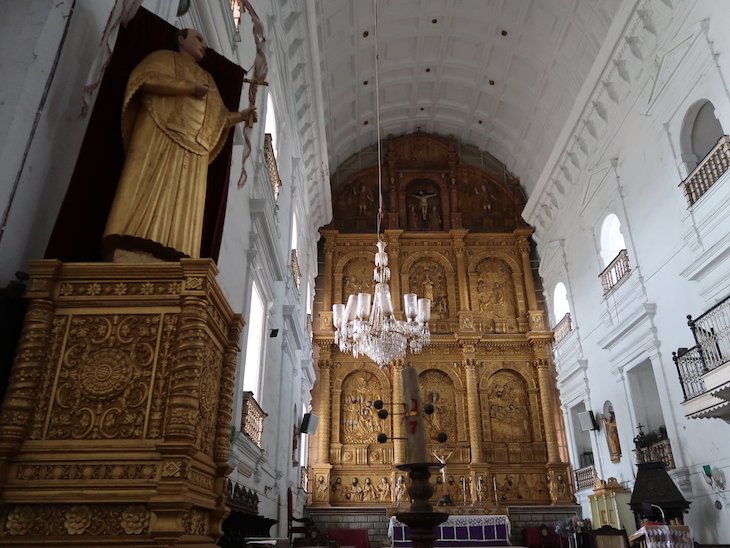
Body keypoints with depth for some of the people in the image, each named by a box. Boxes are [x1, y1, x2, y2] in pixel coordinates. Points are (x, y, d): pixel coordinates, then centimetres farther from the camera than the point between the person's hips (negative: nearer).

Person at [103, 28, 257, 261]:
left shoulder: (207, 78, 35)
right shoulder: (165, 57, 19)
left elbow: (217, 116, 28)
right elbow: (146, 78, -2)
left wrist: (239, 116, 11)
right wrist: (189, 87, -6)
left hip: (193, 148, 5)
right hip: (160, 135, -5)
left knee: (182, 205, -12)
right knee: (148, 192, -21)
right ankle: (127, 263, -30)